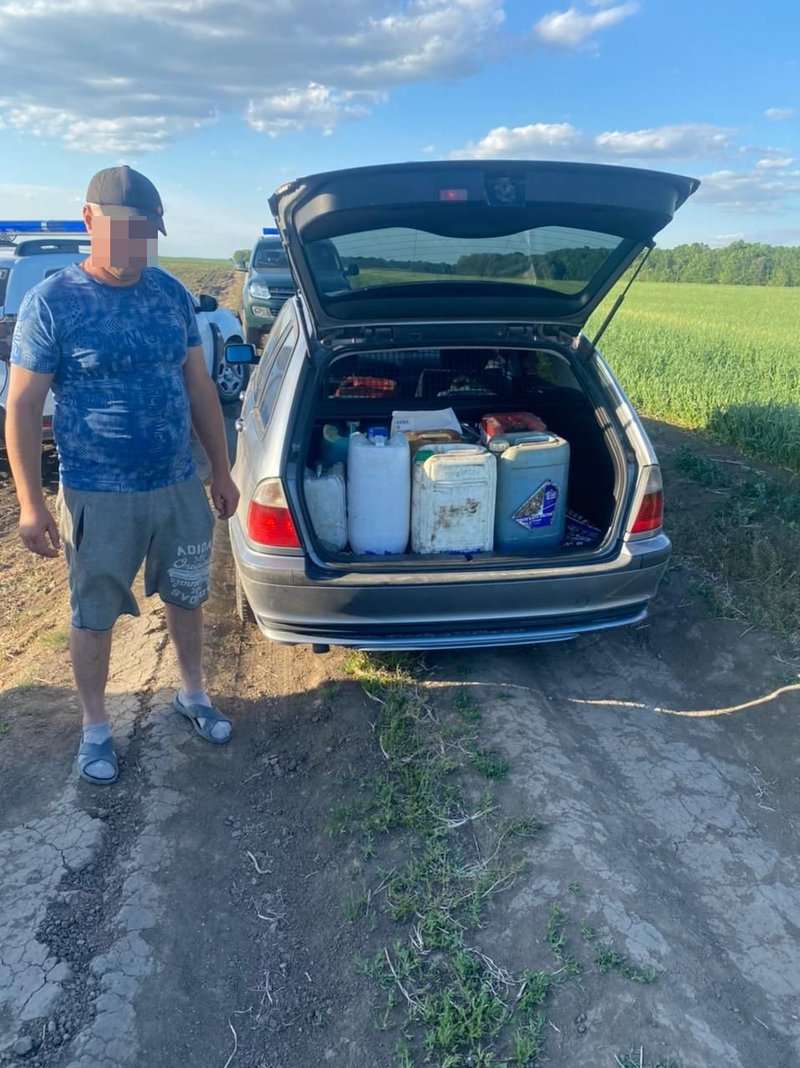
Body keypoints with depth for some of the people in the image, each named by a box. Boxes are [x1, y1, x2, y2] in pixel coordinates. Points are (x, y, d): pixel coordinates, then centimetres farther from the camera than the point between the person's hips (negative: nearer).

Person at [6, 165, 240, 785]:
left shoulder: (172, 294, 1)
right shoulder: (51, 304, -12)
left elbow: (199, 387, 7)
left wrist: (222, 471, 8)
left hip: (180, 487, 4)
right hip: (97, 497, -3)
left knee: (186, 599, 18)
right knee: (94, 618, 11)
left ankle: (193, 695, 42)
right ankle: (95, 728, 33)